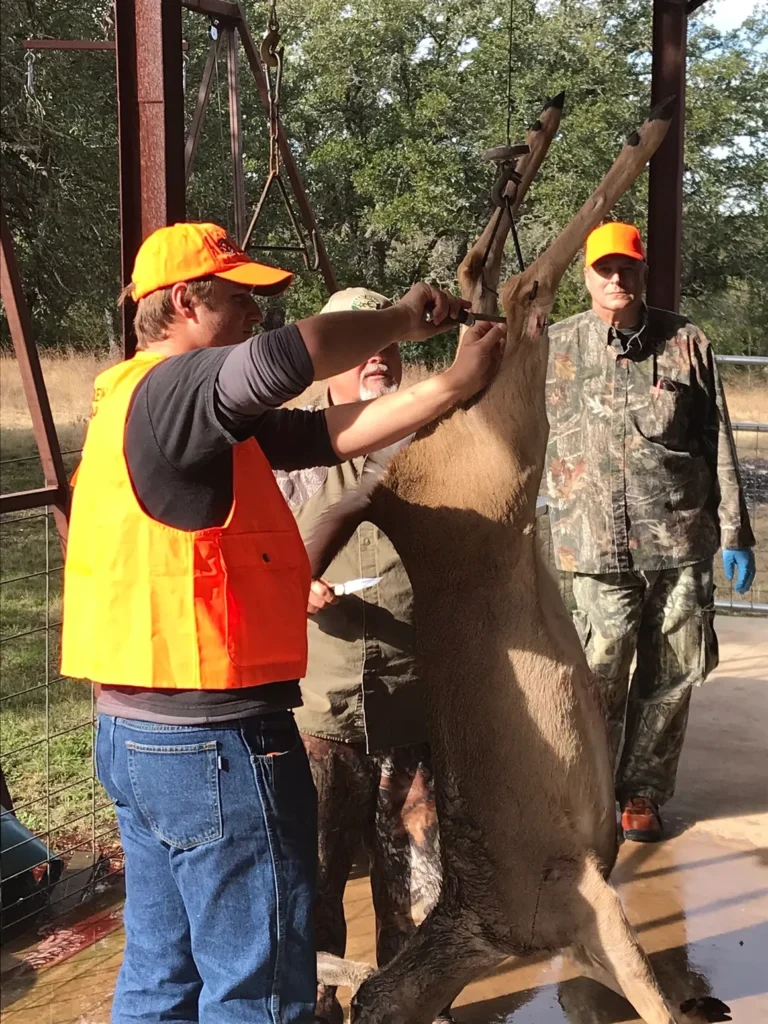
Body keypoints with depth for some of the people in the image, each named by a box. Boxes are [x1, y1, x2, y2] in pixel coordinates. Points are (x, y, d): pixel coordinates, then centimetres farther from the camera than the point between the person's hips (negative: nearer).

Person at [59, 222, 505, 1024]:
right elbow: (287, 356, -36)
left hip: (138, 729, 10)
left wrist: (453, 385, 7)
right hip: (213, 738, -10)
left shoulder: (153, 403, 14)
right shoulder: (169, 389, -16)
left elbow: (329, 433, 10)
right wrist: (402, 318, -16)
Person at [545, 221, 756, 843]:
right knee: (599, 678, -1)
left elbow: (719, 445, 6)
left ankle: (643, 791, 24)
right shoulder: (556, 350, 3)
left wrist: (735, 533, 5)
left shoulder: (686, 344, 5)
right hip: (601, 545, -1)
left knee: (672, 676, 8)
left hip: (682, 541, 2)